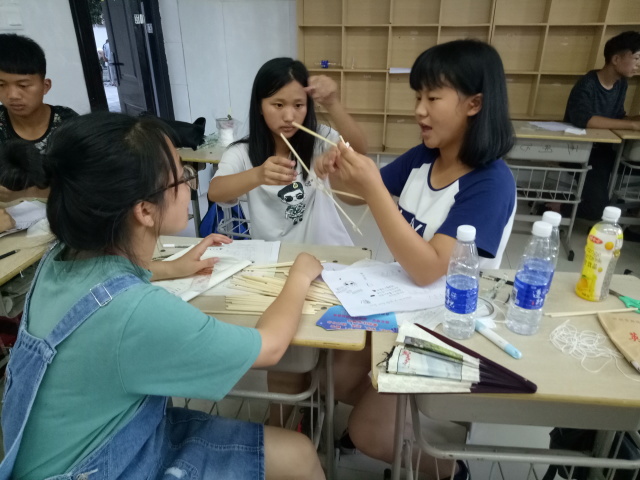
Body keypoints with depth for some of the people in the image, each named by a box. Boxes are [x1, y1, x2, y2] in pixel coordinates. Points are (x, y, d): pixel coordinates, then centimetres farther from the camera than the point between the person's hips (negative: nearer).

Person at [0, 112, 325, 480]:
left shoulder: (68, 256, -10)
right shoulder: (137, 312, -37)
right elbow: (270, 346, -21)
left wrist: (172, 270, 14)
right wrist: (301, 276, -5)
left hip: (114, 439, 7)